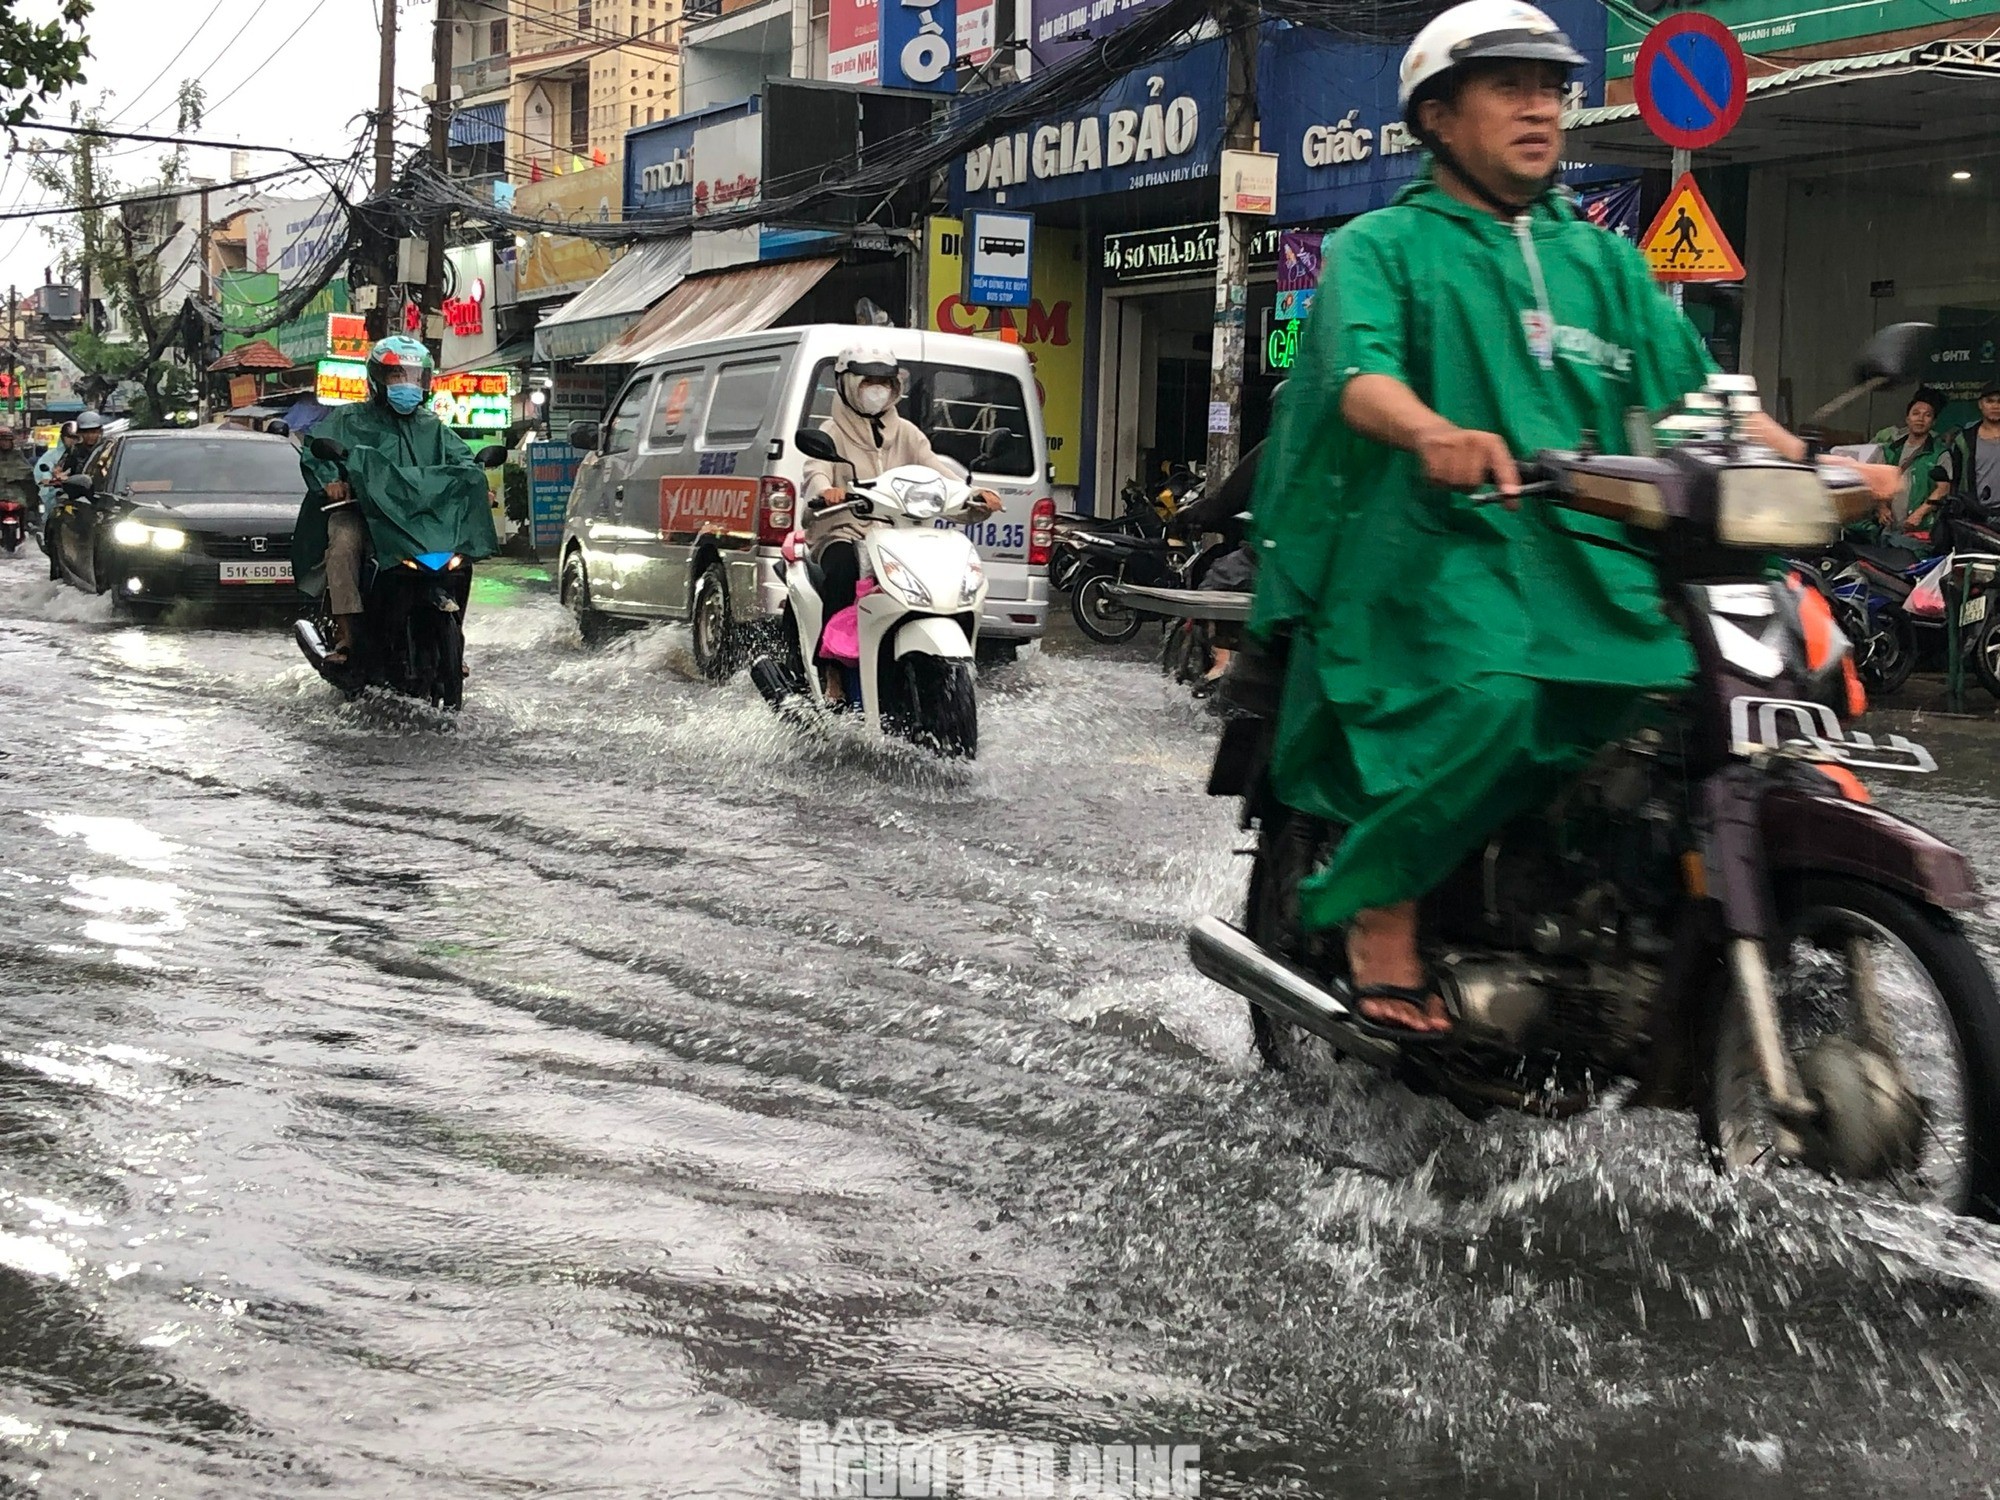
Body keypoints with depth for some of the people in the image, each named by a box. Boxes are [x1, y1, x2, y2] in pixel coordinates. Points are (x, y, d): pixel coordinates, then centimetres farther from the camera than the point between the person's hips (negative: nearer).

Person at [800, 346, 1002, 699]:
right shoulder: (832, 433, 8)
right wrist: (825, 491, -37)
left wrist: (973, 497, -14)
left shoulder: (905, 433, 19)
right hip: (843, 534, -4)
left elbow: (936, 471, 6)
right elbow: (816, 473, -12)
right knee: (842, 568, -36)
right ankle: (833, 672, -31)